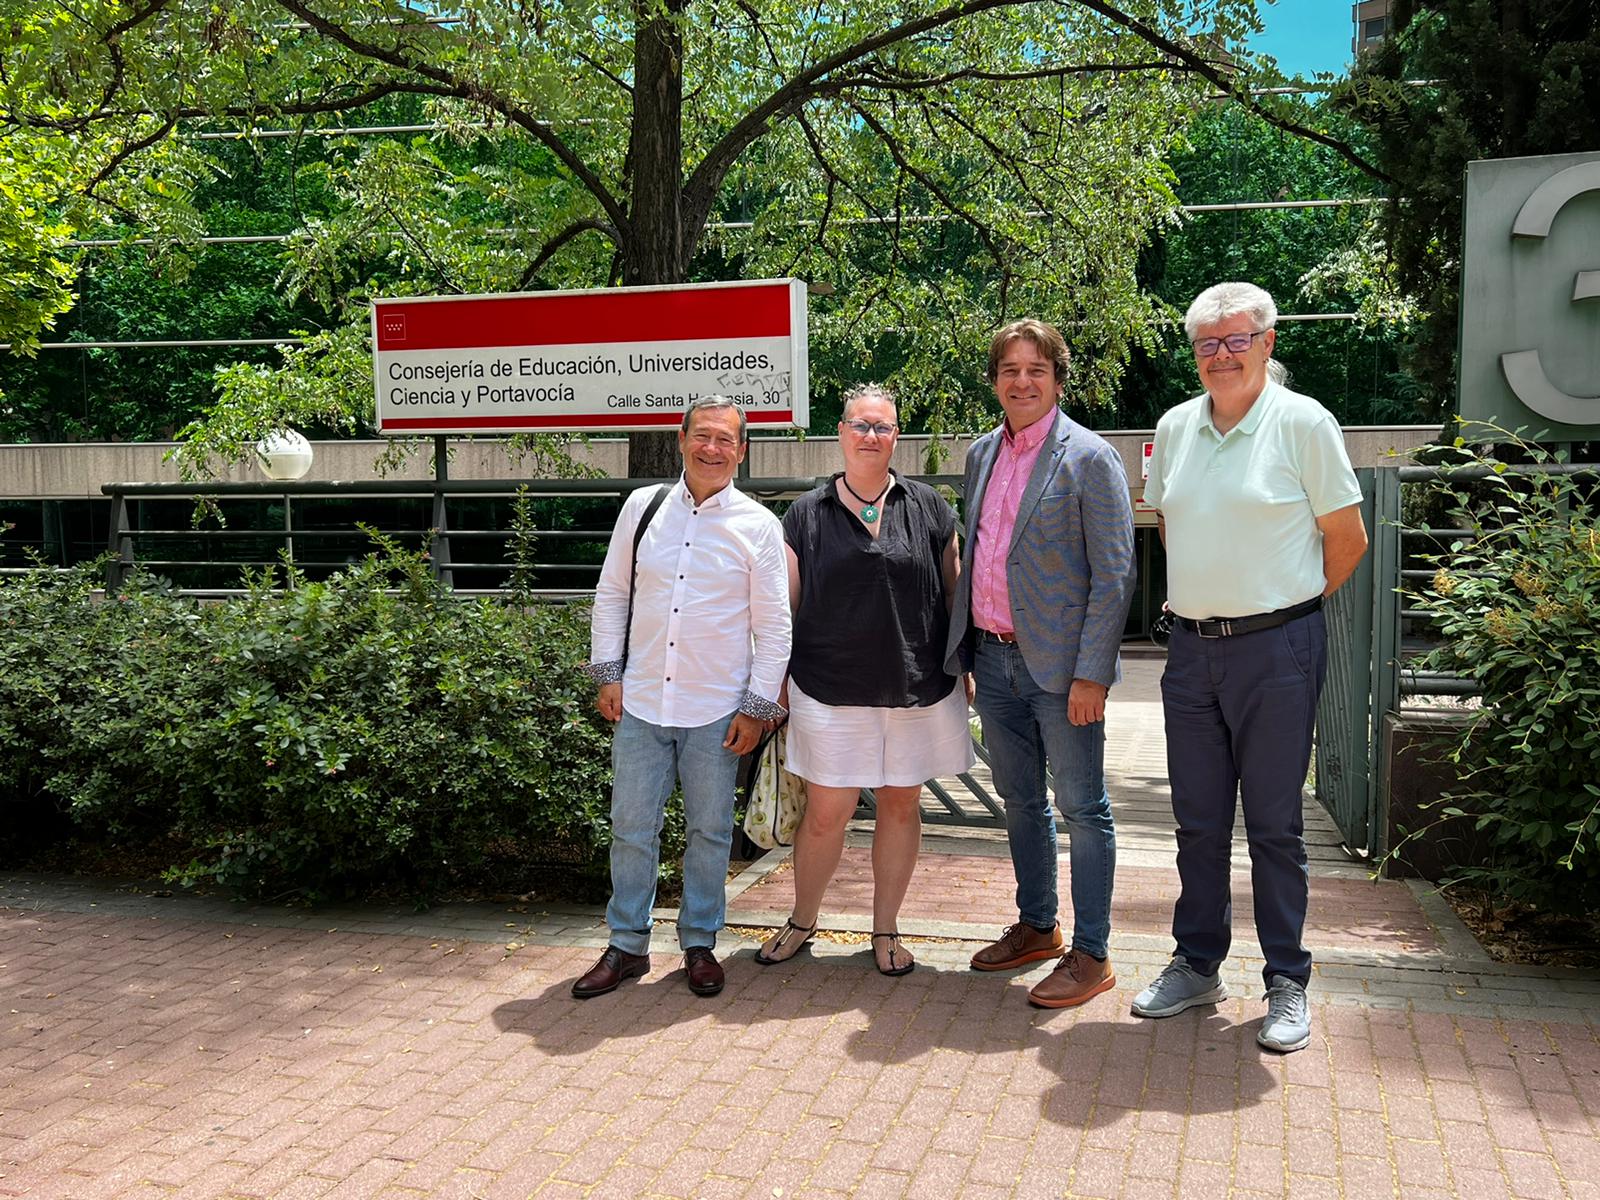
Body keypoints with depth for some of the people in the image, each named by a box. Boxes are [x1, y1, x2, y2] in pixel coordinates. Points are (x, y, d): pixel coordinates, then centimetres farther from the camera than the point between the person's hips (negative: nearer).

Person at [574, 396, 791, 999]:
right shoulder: (642, 506, 4)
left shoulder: (759, 525, -2)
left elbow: (774, 626, -1)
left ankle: (699, 943, 26)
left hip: (717, 710, -1)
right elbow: (612, 593, 10)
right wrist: (607, 673, 4)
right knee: (631, 828, 7)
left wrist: (757, 707, -4)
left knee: (709, 831, 9)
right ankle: (627, 944, 23)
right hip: (641, 702, 2)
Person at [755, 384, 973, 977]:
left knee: (901, 804, 10)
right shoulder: (807, 513, 3)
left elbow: (954, 591, 9)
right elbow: (785, 604, 6)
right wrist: (776, 684, 4)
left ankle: (885, 929, 26)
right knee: (827, 811, 2)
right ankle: (802, 921, 25)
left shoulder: (927, 507, 4)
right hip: (831, 689, -1)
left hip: (916, 689, 1)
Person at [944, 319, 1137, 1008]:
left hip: (1059, 664, -7)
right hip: (993, 658, 7)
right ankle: (1035, 927, 33)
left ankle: (1091, 955, 13)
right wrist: (965, 651, 13)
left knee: (1083, 809, 3)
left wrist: (1090, 672, -17)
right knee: (1019, 802, 17)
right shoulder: (981, 454, 11)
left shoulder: (1089, 457, -9)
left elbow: (1114, 575, -12)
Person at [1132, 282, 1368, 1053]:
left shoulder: (1302, 422, -7)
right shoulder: (1176, 426, 7)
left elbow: (1347, 539, -2)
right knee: (1198, 820, 12)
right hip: (1191, 648, 5)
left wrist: (1289, 608, 5)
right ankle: (1197, 966, 26)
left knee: (1274, 824, 3)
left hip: (1275, 650, -5)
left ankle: (1287, 983, 16)